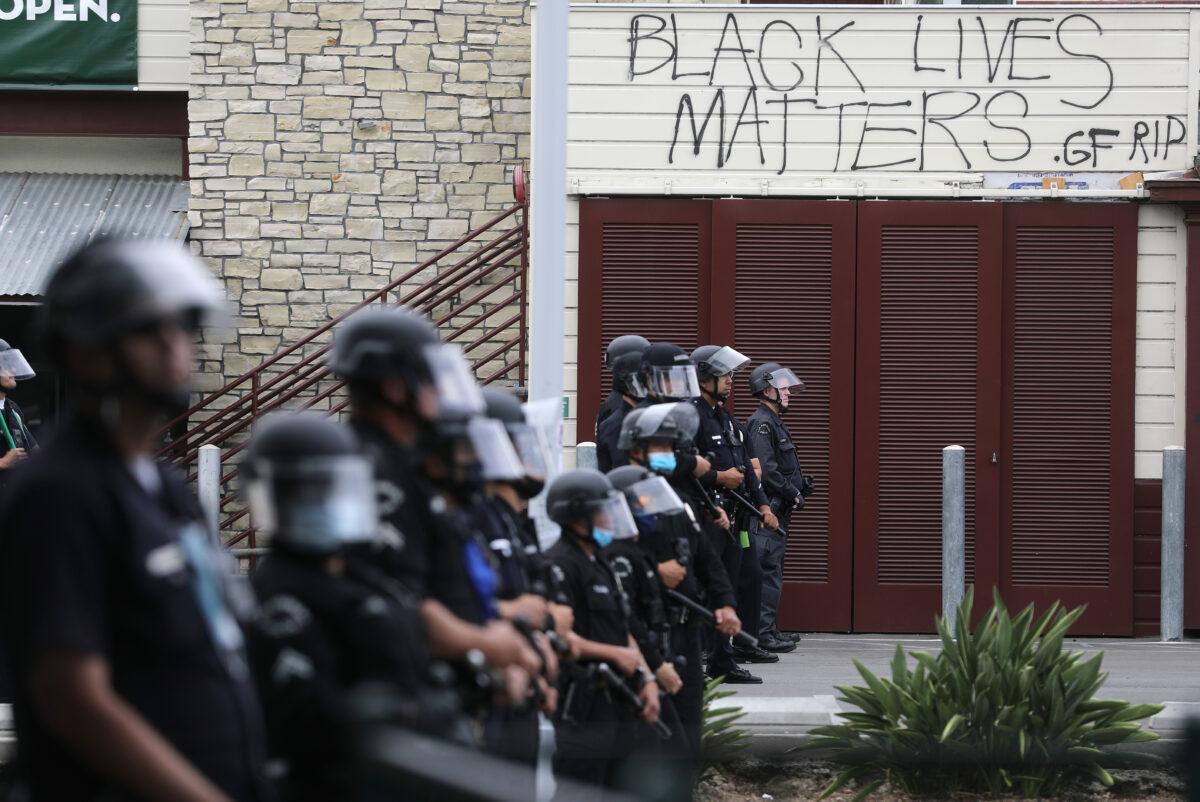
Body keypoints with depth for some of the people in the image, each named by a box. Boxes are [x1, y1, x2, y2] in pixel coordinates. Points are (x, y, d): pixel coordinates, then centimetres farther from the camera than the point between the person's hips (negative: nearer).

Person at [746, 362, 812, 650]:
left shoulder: (775, 422, 21)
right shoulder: (761, 423, -13)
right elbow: (765, 469, -22)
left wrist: (799, 488, 8)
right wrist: (793, 493, -15)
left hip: (779, 510, 11)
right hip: (769, 508, -11)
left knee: (773, 570, 13)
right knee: (768, 571, -11)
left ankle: (770, 630, 18)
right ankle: (764, 633, -12)